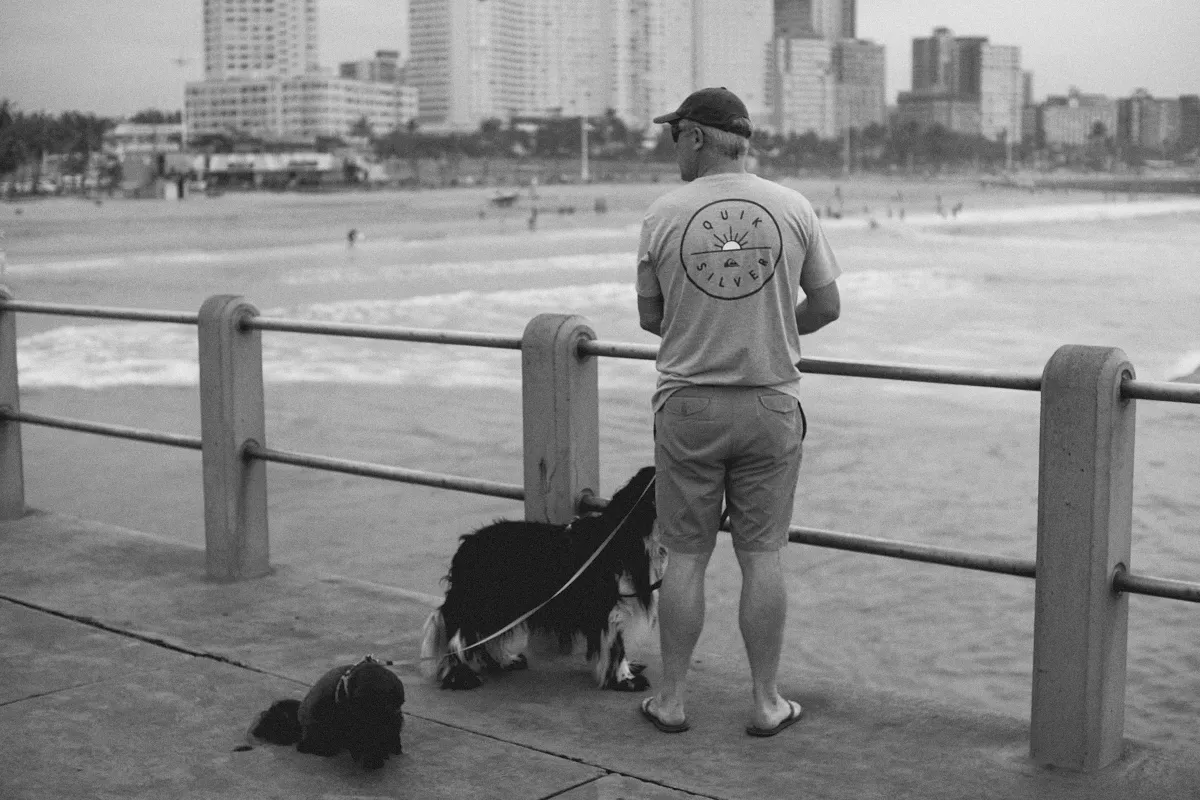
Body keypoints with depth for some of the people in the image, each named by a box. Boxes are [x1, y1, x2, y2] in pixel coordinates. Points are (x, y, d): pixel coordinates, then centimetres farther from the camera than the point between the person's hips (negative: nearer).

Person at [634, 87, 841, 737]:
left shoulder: (664, 214, -4)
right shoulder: (793, 208, -2)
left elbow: (649, 315, 5)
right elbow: (826, 306, 4)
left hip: (687, 403, -1)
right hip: (769, 403, 1)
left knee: (685, 556, 8)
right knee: (761, 556, 8)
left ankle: (671, 698, 18)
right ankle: (766, 702, 16)